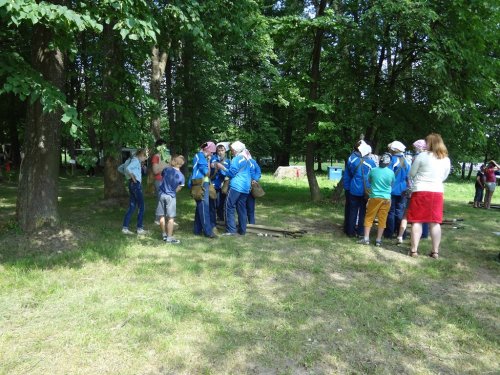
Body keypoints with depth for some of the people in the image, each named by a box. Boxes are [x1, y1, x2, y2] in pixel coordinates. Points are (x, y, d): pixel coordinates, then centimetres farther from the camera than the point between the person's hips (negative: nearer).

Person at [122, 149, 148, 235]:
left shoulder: (135, 160, 17)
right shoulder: (136, 161, -11)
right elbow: (127, 168, -27)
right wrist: (132, 176, -16)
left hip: (133, 185, 9)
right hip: (136, 184, -9)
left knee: (132, 207, 10)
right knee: (141, 207, -1)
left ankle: (125, 228, 11)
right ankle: (140, 228, 4)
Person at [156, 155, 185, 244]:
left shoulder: (166, 169, -5)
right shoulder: (181, 176, -9)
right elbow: (178, 189, -3)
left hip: (162, 194, 3)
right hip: (171, 196, -3)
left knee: (162, 216, 12)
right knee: (170, 218, 1)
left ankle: (164, 235, 22)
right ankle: (169, 238, 2)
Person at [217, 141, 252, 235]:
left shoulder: (236, 159, -7)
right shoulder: (247, 159, 17)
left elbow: (231, 173, -8)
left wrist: (222, 168, 1)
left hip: (236, 186, -8)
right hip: (246, 187, 8)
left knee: (229, 207, -4)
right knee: (242, 208, 11)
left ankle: (231, 230, -7)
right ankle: (242, 230, 13)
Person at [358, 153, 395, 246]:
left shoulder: (373, 170, -6)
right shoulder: (391, 173, -5)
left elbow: (369, 181, 11)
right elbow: (392, 184, 12)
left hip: (375, 197, -1)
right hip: (386, 198, 1)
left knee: (369, 217, 8)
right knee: (382, 219, 7)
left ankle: (366, 238, 5)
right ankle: (378, 240, 11)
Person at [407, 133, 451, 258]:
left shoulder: (422, 155, -7)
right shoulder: (446, 159, 6)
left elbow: (411, 174, 0)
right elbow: (444, 177, 17)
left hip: (420, 191, -4)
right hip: (438, 192, 4)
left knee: (417, 221, 3)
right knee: (435, 222, 9)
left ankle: (414, 250, 5)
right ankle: (435, 251, 14)